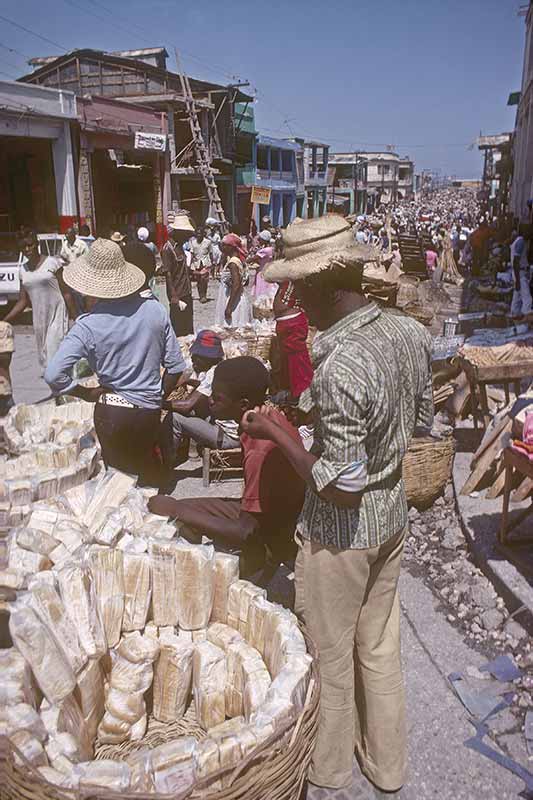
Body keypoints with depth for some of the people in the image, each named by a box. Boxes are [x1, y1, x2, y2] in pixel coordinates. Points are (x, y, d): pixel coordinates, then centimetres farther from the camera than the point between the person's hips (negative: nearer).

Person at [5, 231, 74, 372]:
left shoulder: (52, 262, -7)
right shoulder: (23, 269, 8)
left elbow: (66, 293, -7)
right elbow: (23, 301, 11)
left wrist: (76, 319, -9)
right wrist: (4, 321, 3)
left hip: (57, 316, -6)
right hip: (38, 319, 6)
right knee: (44, 358, 11)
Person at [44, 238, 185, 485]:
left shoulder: (87, 326, -16)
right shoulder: (155, 309, -7)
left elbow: (53, 375, -22)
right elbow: (175, 365, -2)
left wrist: (87, 393, -6)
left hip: (112, 413, -3)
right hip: (150, 411, 3)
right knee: (151, 472, 26)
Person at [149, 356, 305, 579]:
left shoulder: (262, 452, -33)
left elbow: (247, 534, -30)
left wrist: (177, 510, -25)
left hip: (274, 540, -9)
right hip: (265, 516, 9)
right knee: (186, 508, 9)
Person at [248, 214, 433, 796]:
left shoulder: (339, 367, -32)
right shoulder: (411, 333, -7)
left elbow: (341, 489, -28)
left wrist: (276, 433, -19)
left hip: (341, 532, -7)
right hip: (393, 514, 7)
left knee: (330, 655, 16)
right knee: (380, 645, 25)